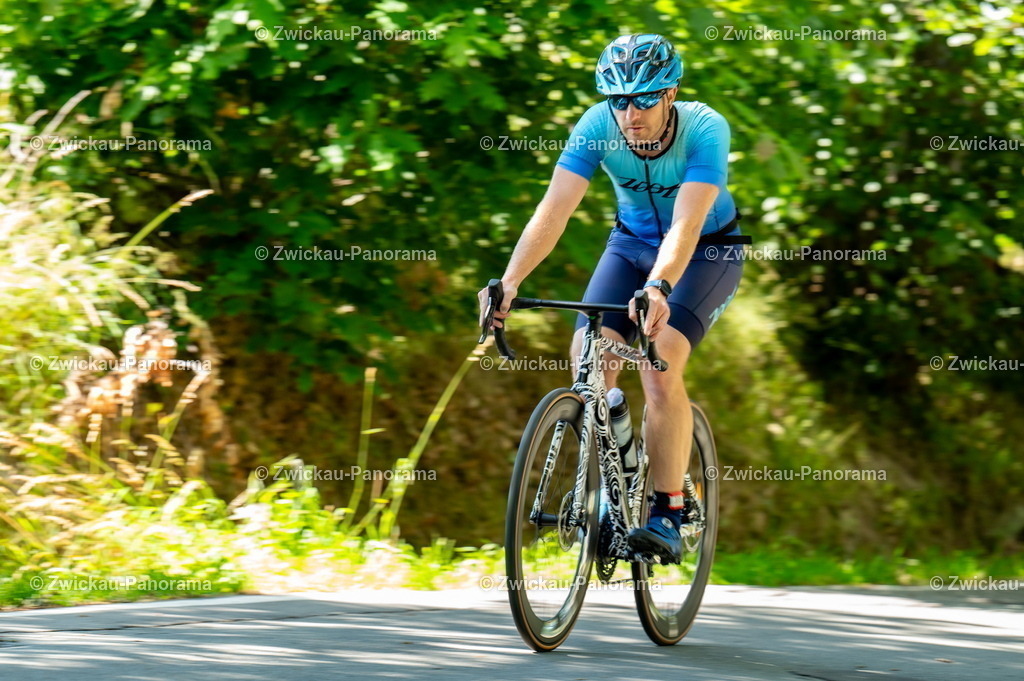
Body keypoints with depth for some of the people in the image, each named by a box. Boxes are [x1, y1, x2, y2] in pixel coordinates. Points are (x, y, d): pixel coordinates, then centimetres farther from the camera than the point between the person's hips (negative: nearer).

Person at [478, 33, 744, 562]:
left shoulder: (705, 130, -31)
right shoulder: (598, 126, -23)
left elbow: (686, 224, -42)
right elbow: (555, 208, -31)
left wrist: (658, 288, -59)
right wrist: (509, 281, -45)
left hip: (707, 251, -4)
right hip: (633, 243, 4)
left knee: (660, 365, -25)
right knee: (587, 356, -18)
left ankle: (669, 513, -17)